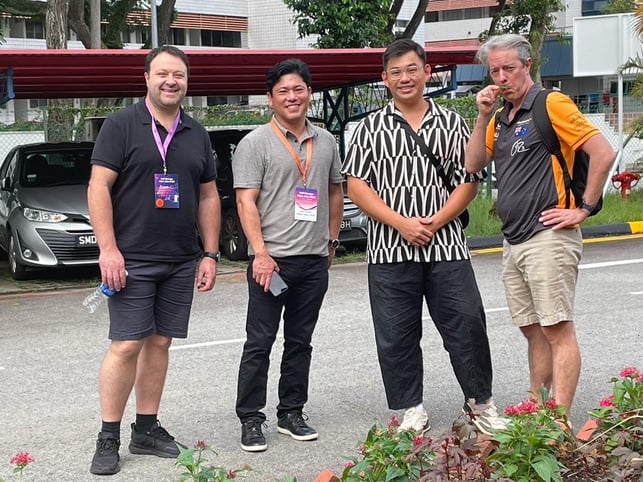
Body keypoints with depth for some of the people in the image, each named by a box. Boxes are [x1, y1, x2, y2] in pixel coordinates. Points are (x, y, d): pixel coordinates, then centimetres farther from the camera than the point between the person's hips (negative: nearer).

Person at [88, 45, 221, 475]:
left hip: (181, 262, 5)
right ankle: (109, 438, 0)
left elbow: (208, 196, 16)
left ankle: (147, 430, 17)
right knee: (127, 345, -8)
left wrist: (211, 254, 9)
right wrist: (108, 249, -16)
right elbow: (99, 188, -8)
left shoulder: (197, 134, 13)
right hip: (132, 260, -5)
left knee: (160, 343, 8)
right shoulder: (121, 125, -4)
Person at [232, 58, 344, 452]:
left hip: (315, 261, 5)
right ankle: (251, 420, 5)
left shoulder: (326, 141, 12)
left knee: (300, 342, 12)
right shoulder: (256, 143, -4)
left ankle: (292, 413, 22)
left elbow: (335, 192, 22)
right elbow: (246, 201, -10)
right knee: (259, 343, -1)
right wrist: (260, 253, -17)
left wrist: (332, 240, 17)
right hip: (272, 259, -5)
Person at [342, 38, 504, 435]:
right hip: (390, 250, 0)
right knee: (396, 336, 4)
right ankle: (412, 412, 17)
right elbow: (357, 185, 0)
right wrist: (402, 223, -11)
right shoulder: (371, 128, 6)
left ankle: (481, 403, 16)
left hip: (446, 246, 0)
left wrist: (436, 221, -10)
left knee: (467, 324, 0)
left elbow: (469, 181, 6)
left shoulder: (451, 123, 9)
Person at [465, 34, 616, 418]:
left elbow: (603, 153, -14)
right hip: (513, 242, 8)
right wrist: (483, 116, 2)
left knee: (558, 330, -8)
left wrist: (584, 208, -12)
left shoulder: (551, 105, -8)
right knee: (533, 330, 13)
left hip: (548, 238, -8)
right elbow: (473, 165, 10)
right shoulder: (501, 118, 17)